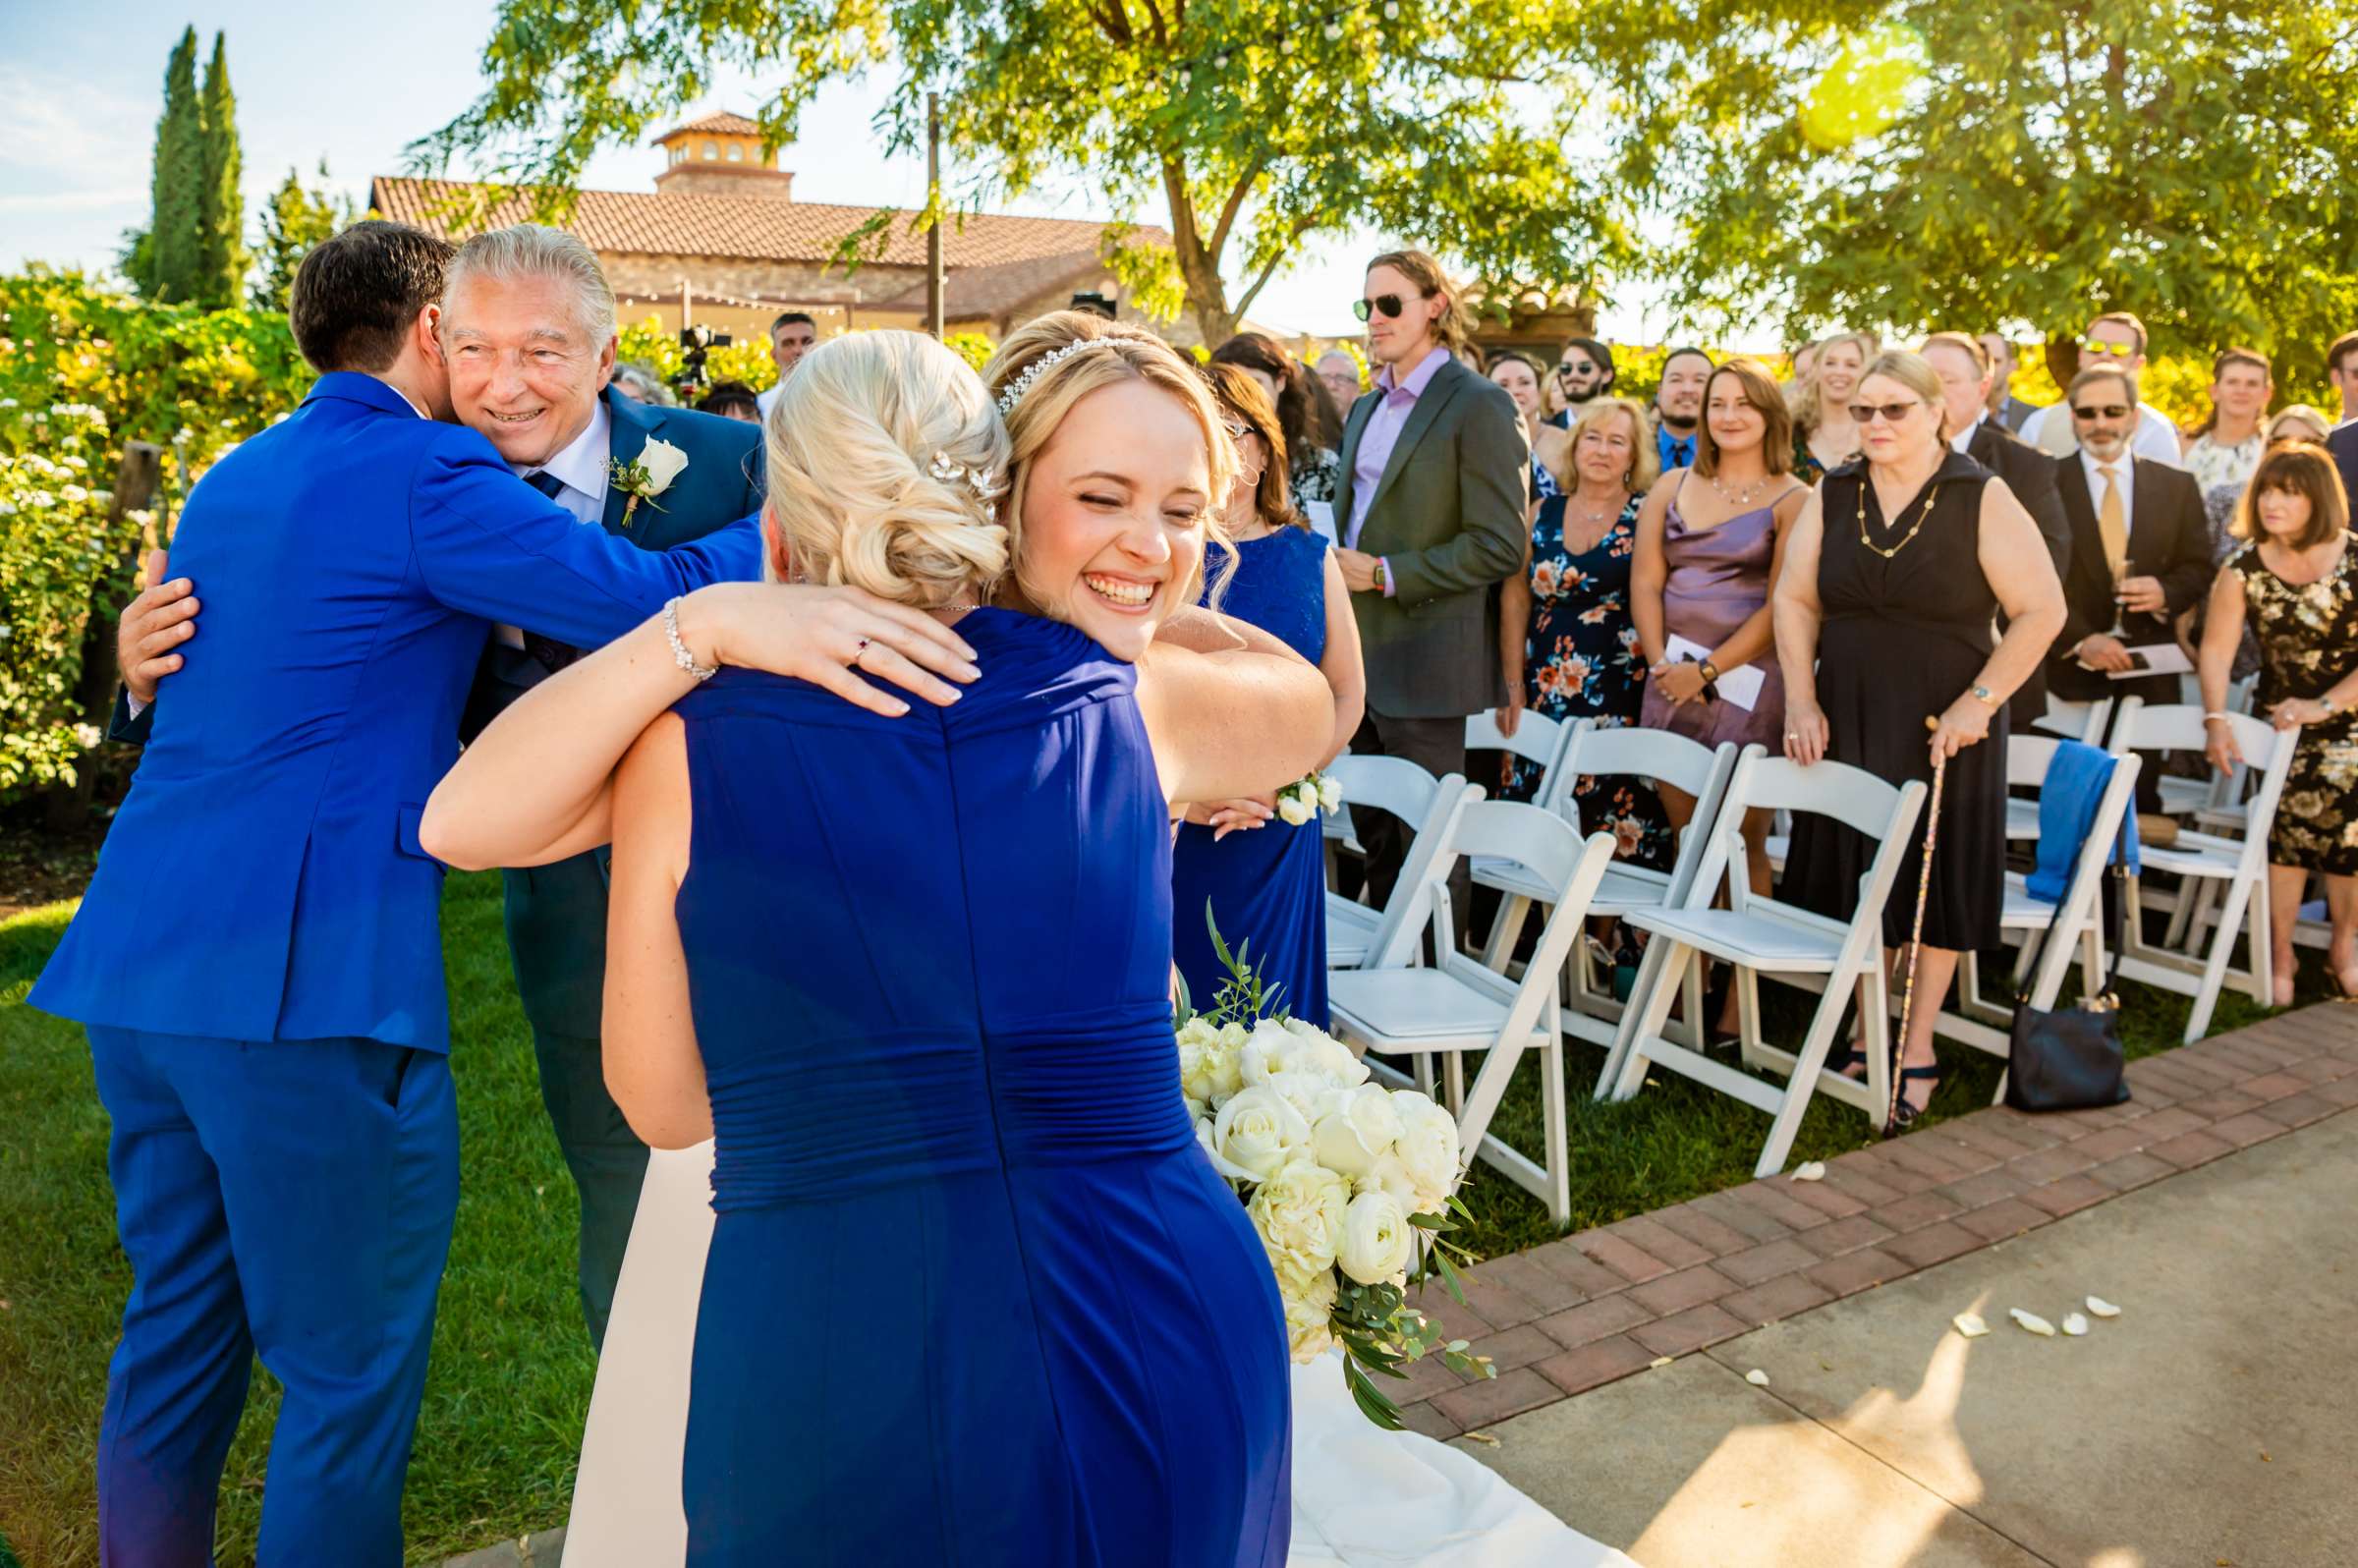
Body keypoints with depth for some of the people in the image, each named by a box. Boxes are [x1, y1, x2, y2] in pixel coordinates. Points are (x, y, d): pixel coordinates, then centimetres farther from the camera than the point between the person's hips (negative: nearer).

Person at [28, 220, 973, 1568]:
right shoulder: (425, 474, -9)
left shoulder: (230, 478, 18)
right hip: (306, 977, -9)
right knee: (350, 1373, 4)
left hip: (135, 963, 9)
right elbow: (647, 597, -22)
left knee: (178, 1332, 21)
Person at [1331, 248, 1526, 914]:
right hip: (1361, 650, 8)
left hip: (1424, 657, -8)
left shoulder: (1479, 406, -8)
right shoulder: (1367, 408, 17)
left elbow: (1500, 545, -15)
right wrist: (1337, 567, 7)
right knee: (1374, 832, 14)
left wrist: (1386, 575, -16)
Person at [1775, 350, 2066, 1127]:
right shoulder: (1831, 496, 3)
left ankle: (1917, 1053, 15)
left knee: (1937, 879, 4)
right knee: (1854, 873, 7)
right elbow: (1795, 600, 5)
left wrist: (1978, 701, -14)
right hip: (1845, 720, 3)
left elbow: (2041, 610, -9)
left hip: (1944, 728, -3)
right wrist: (1801, 700, -3)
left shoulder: (1982, 499, -8)